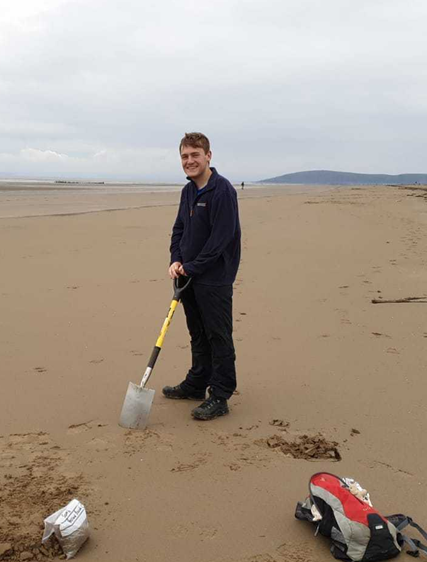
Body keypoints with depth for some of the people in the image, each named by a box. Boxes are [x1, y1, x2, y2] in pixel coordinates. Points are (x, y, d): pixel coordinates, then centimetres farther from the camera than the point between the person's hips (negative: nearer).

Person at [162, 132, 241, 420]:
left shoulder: (223, 190, -17)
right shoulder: (188, 191, 10)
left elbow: (221, 238, -21)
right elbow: (179, 229, 16)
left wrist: (192, 267, -15)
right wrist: (176, 261, -1)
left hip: (215, 279, -8)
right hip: (189, 277, 8)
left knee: (219, 337, 0)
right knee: (198, 334, 19)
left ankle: (219, 397, 8)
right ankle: (196, 385, 32)